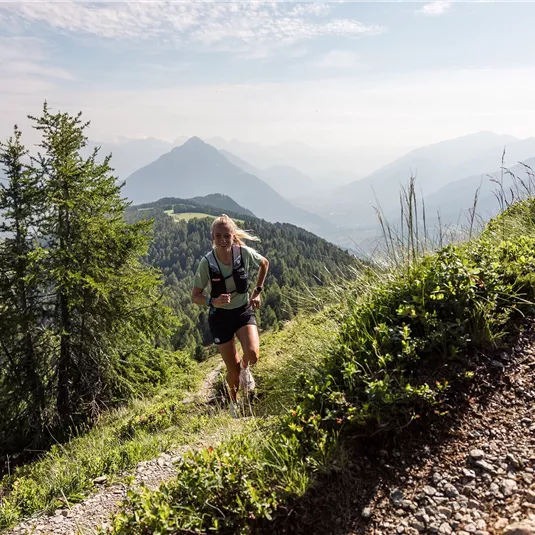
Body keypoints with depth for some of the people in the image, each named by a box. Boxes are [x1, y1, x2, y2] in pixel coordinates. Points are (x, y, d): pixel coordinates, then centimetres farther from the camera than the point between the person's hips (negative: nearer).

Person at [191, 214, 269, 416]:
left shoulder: (244, 252, -15)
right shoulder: (207, 262, -18)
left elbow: (264, 263, 7)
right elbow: (195, 296, -9)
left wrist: (258, 291, 4)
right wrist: (213, 301, -29)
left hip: (244, 311, 1)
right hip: (220, 316, -1)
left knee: (252, 354, -24)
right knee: (233, 368, 4)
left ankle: (245, 369, 16)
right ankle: (235, 402, 37)